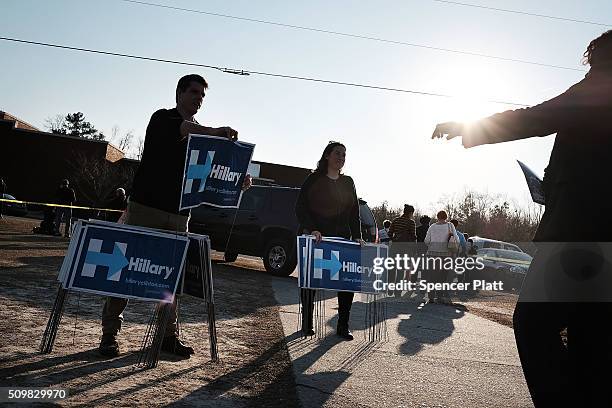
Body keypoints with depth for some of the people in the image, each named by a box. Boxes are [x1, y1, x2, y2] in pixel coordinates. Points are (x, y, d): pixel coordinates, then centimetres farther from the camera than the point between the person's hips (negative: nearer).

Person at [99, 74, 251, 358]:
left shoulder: (201, 134, 17)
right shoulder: (162, 118, 1)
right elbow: (179, 128, -23)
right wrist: (213, 132, -38)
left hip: (178, 215, 5)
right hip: (146, 208, -5)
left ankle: (168, 335, 10)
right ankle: (109, 333, 6)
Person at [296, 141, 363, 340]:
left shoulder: (347, 182, 14)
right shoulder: (314, 179, -1)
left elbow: (354, 212, 13)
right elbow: (300, 207, -7)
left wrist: (357, 236, 1)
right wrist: (311, 229, -20)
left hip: (341, 239, 4)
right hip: (313, 238, -4)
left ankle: (343, 326, 7)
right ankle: (307, 324, 16)